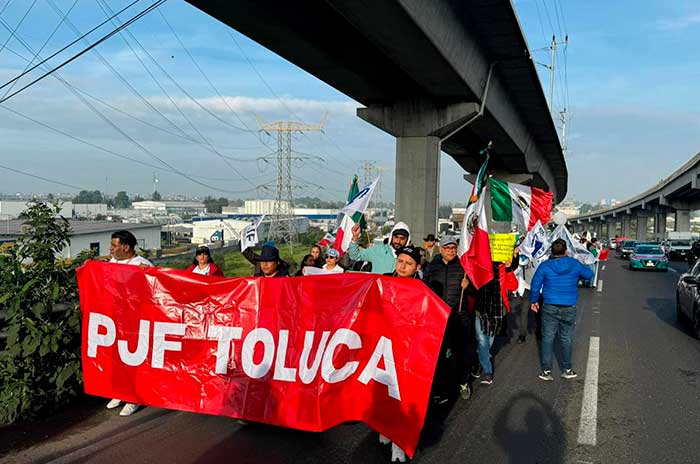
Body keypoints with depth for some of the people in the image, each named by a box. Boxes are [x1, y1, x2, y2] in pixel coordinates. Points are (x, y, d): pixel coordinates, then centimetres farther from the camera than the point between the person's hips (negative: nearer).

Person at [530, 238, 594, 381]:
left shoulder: (545, 266, -6)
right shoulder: (575, 264, -2)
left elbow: (535, 285, -3)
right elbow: (589, 274, 15)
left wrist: (534, 301, 11)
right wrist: (583, 266, 34)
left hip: (550, 307, -1)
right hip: (569, 308, 1)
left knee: (547, 338, 6)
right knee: (566, 339, 11)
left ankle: (546, 370, 8)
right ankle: (567, 370, 21)